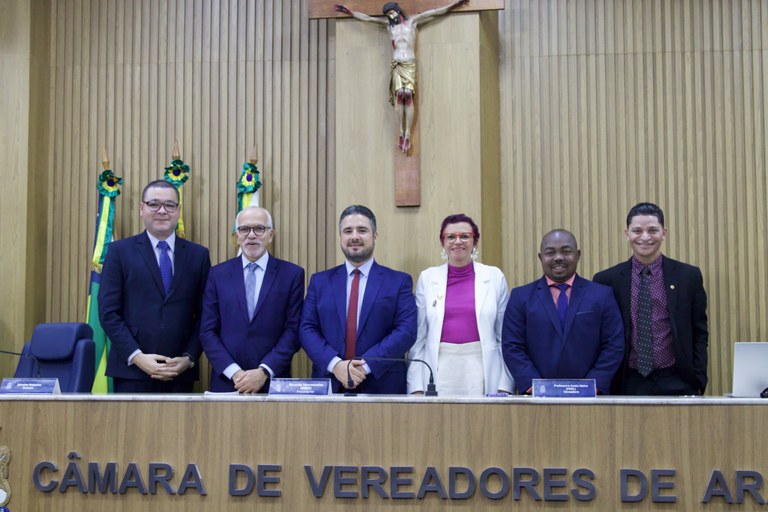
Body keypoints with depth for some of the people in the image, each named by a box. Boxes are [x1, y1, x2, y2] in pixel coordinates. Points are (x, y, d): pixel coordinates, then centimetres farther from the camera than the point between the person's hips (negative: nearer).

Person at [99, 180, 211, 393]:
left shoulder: (198, 255, 10)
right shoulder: (120, 251, 4)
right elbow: (108, 312, -1)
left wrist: (189, 358, -4)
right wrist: (136, 357, -10)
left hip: (180, 373, 2)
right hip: (132, 370, -1)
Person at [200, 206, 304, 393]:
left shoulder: (292, 274, 2)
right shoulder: (218, 274, 5)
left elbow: (293, 329, -3)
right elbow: (207, 331, 1)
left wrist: (265, 372, -13)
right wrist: (234, 373, -10)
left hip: (273, 382, -1)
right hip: (226, 382, 1)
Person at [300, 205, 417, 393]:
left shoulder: (399, 281, 3)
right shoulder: (320, 281, 9)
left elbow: (406, 331, -7)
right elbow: (307, 329, 2)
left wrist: (366, 365, -16)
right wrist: (335, 364, -14)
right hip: (329, 384, 2)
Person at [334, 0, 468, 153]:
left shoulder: (412, 21, 10)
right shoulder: (388, 24, 15)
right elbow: (367, 18, 20)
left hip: (410, 64, -1)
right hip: (396, 65, 1)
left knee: (408, 94, -15)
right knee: (399, 94, -16)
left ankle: (408, 134, -18)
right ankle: (401, 132, -15)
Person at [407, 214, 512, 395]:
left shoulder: (494, 276, 5)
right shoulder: (427, 278, 6)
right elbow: (418, 336, 7)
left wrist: (505, 386, -1)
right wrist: (416, 387, 0)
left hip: (481, 371, 0)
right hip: (439, 371, 1)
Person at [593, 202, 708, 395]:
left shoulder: (689, 276, 4)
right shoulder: (606, 281, 2)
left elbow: (699, 333, 8)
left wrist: (698, 382, 0)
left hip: (675, 382, 0)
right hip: (628, 384, 0)